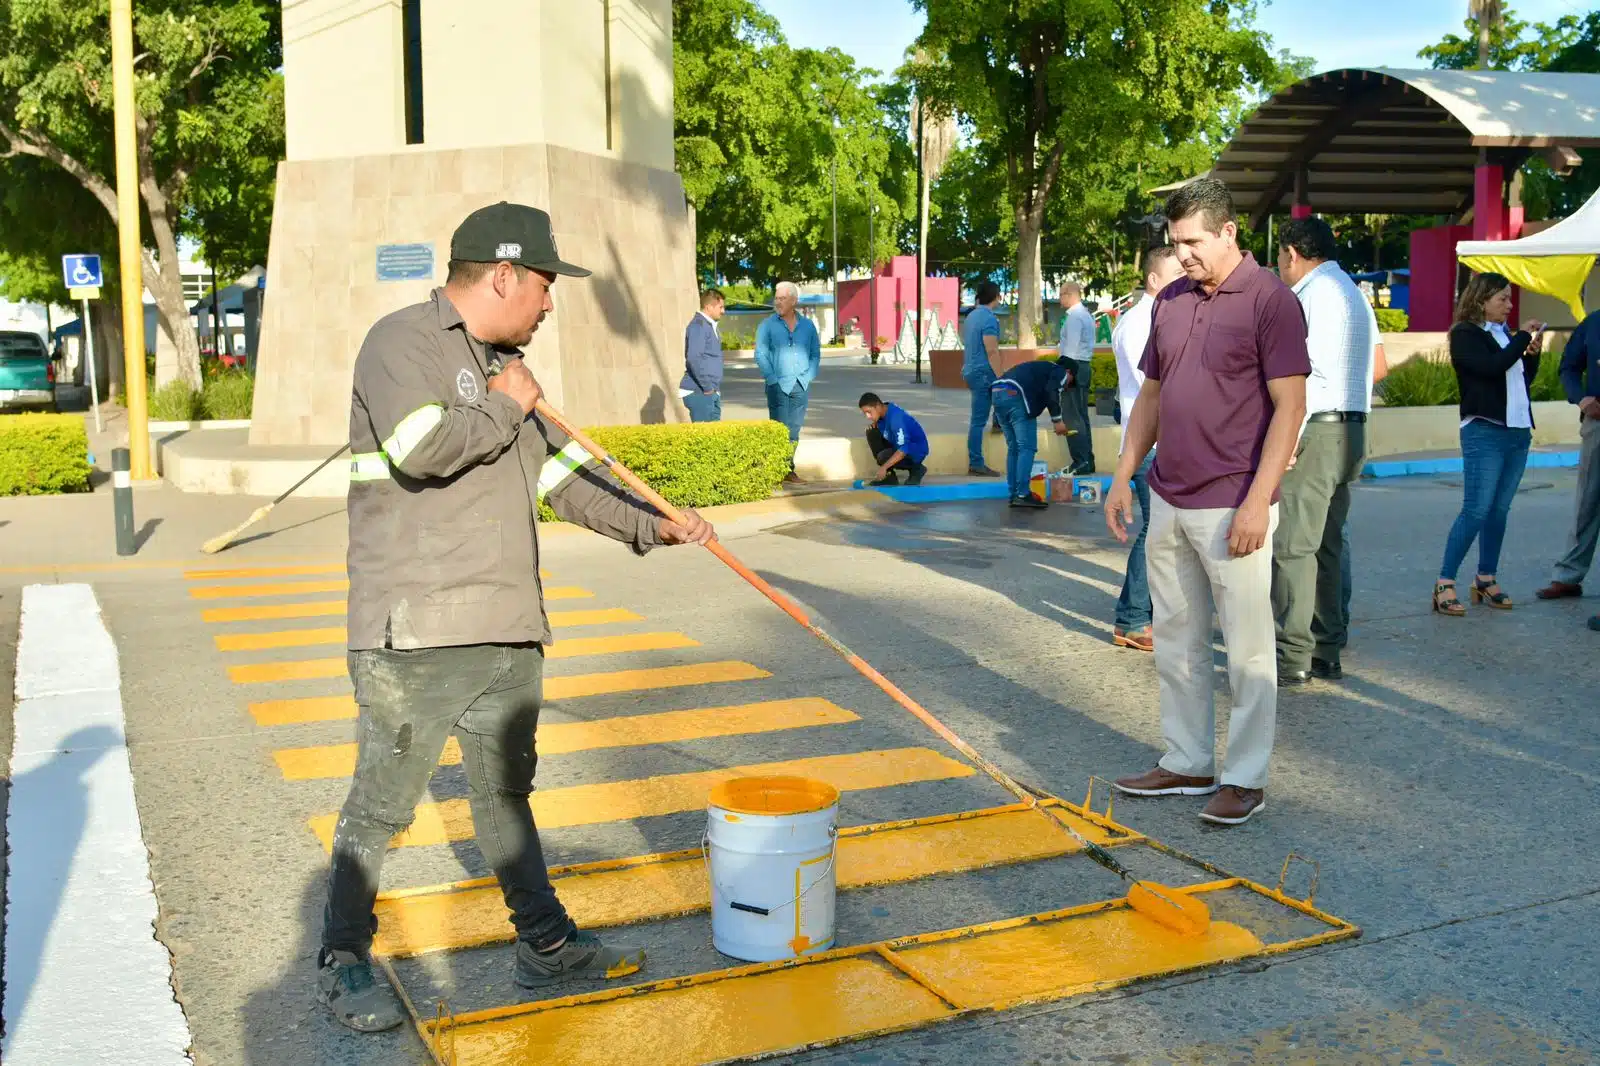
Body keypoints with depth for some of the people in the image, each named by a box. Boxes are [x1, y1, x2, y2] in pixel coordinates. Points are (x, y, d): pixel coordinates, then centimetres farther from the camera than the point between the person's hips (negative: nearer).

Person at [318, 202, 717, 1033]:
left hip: (507, 628, 8)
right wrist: (505, 408, -10)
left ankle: (546, 945, 28)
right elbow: (422, 447, -26)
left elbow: (560, 477, 22)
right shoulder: (403, 341, -9)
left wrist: (652, 525, 16)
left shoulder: (503, 365, 17)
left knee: (505, 789, 18)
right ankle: (342, 962, 19)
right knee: (382, 804, 3)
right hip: (415, 632, -8)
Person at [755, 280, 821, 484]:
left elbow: (815, 354, 13)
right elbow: (760, 354, -2)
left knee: (794, 429, 7)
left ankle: (789, 469, 14)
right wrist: (773, 379, -10)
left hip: (801, 386, 3)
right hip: (779, 385, -3)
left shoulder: (807, 326, 9)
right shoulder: (768, 326, 1)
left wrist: (809, 377, -1)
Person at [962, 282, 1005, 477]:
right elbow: (992, 352, -21)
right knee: (979, 420, -5)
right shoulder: (989, 319, -16)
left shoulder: (972, 315, 12)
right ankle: (975, 465, -1)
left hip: (971, 371, 9)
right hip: (983, 373, -9)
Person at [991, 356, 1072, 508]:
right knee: (1027, 448, -5)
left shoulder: (1042, 367, 37)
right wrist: (1057, 420, -4)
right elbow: (1051, 393, -8)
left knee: (1013, 447, 14)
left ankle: (1014, 494, 14)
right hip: (1016, 395, -8)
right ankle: (1023, 495, -10)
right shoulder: (1060, 372, 13)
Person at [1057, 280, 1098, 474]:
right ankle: (1088, 461, 15)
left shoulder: (1074, 316, -13)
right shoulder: (1086, 314, 17)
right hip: (1084, 366, 10)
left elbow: (1071, 347, -19)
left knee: (1073, 418, -9)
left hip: (1073, 367, -10)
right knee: (1082, 416, 12)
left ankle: (1081, 462, -11)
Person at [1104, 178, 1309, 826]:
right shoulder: (1170, 302, 12)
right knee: (1175, 642, 14)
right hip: (1168, 502, 7)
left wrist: (1256, 503, -18)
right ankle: (1187, 763, 26)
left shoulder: (1270, 300, -9)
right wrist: (1123, 476, 13)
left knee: (1247, 649, 2)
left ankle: (1246, 779, 12)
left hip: (1232, 509, -7)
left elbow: (1289, 408, -13)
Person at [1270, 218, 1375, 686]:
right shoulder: (1353, 293, 22)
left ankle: (1293, 657, -8)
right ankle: (1326, 652, 17)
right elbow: (1364, 372, 19)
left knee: (1292, 545, -8)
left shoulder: (1314, 293, -9)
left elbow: (1309, 371, -18)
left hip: (1317, 431, -10)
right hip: (1350, 431, 10)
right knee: (1326, 545, 13)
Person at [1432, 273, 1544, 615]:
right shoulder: (1465, 334, -5)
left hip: (1518, 432, 7)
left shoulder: (1506, 335, 15)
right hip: (1484, 432, -7)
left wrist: (1533, 353, 5)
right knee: (1476, 510, -11)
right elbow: (1494, 367, -20)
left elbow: (1524, 379, 21)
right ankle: (1445, 583, -7)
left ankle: (1486, 580, 16)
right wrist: (1524, 339, -10)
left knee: (1500, 510, 8)